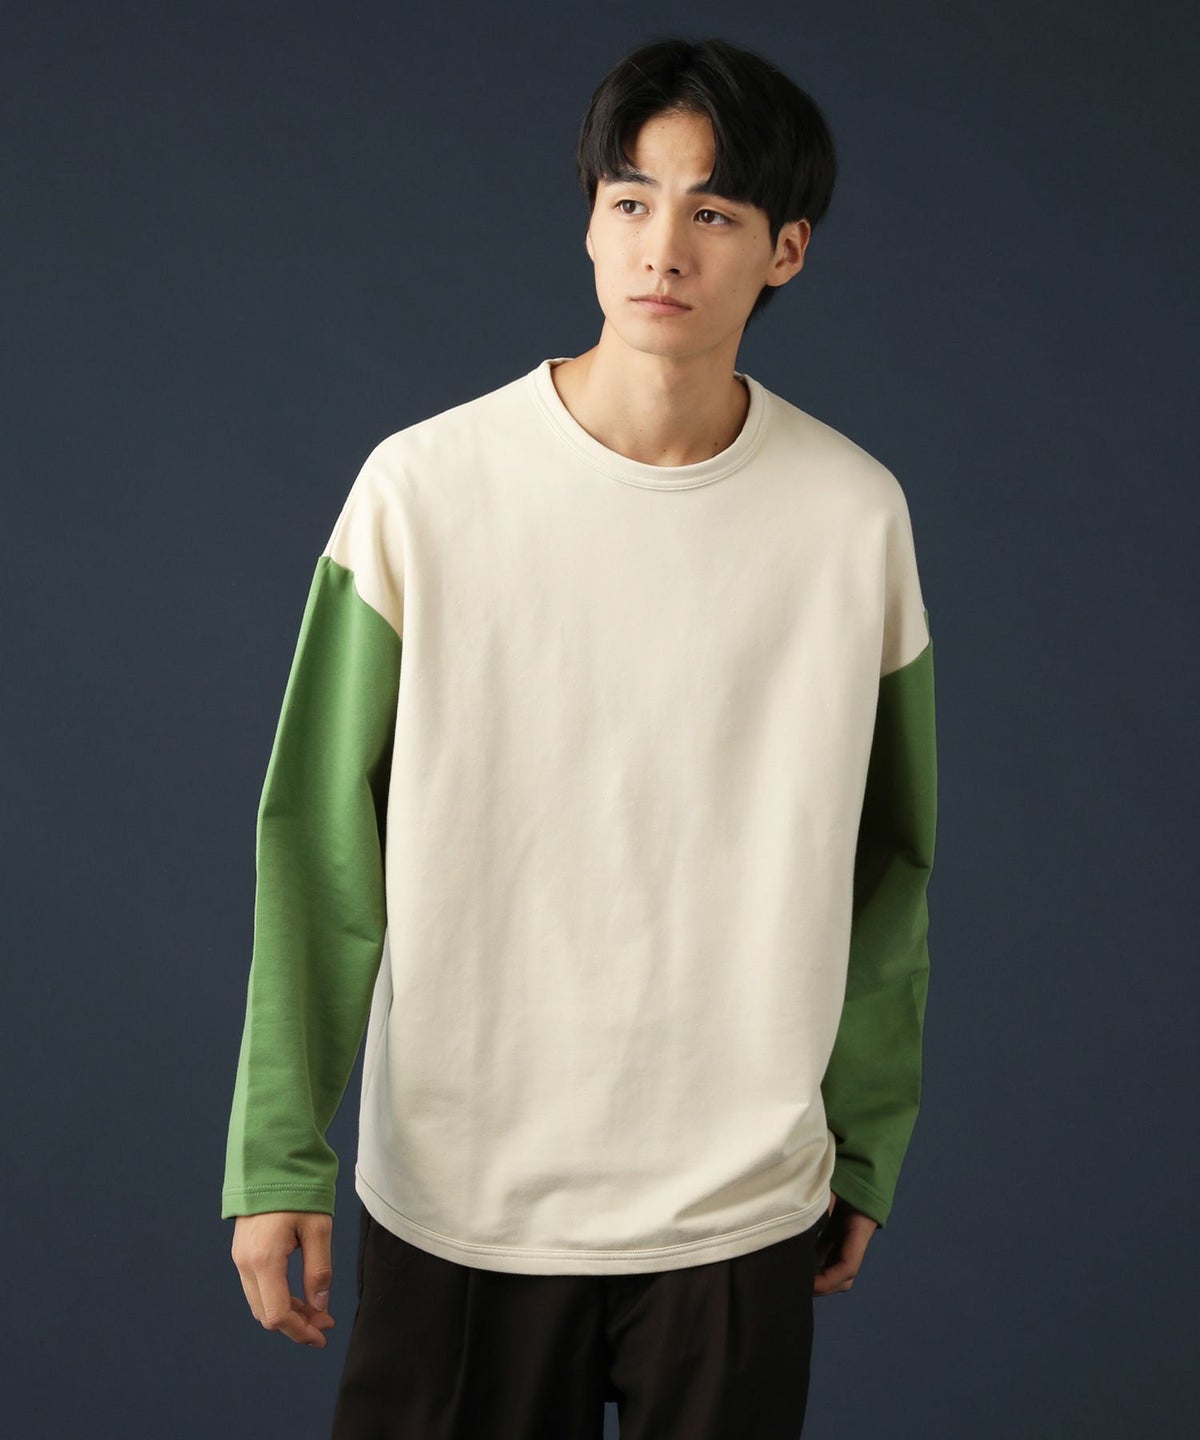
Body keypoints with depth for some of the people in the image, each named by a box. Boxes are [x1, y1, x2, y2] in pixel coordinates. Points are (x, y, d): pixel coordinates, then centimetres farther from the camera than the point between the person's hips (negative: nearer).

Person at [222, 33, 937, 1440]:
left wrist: (866, 1150, 10)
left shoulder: (856, 515, -4)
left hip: (740, 1210, 1)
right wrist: (278, 1157, -6)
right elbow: (320, 841, -5)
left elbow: (888, 859, 6)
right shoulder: (423, 487, -9)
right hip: (457, 1193, -1)